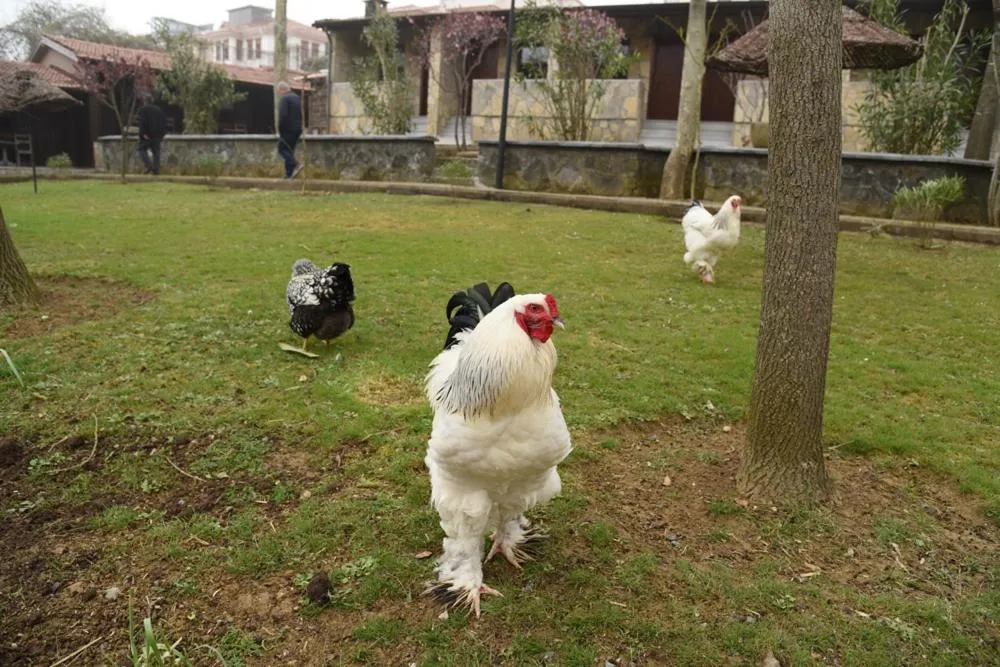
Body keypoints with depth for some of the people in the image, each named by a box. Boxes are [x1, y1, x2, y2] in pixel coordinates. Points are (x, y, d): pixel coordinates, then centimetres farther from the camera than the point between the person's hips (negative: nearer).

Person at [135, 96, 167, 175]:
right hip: (158, 135, 5)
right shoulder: (159, 110, 15)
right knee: (156, 152, 8)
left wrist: (143, 133, -16)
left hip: (147, 135, -5)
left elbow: (142, 122, -16)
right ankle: (156, 169, 2)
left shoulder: (143, 110, -4)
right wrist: (163, 134, 11)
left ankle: (149, 166, -14)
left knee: (141, 150, 4)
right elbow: (164, 122, 12)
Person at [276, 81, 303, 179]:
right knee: (289, 150, 12)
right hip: (297, 129, 8)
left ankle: (295, 165, -20)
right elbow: (301, 114, 18)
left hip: (288, 129, -8)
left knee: (282, 149, -2)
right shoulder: (296, 97, 15)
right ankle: (289, 174, 10)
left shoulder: (284, 99, -12)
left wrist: (280, 130, -12)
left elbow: (283, 115, -20)